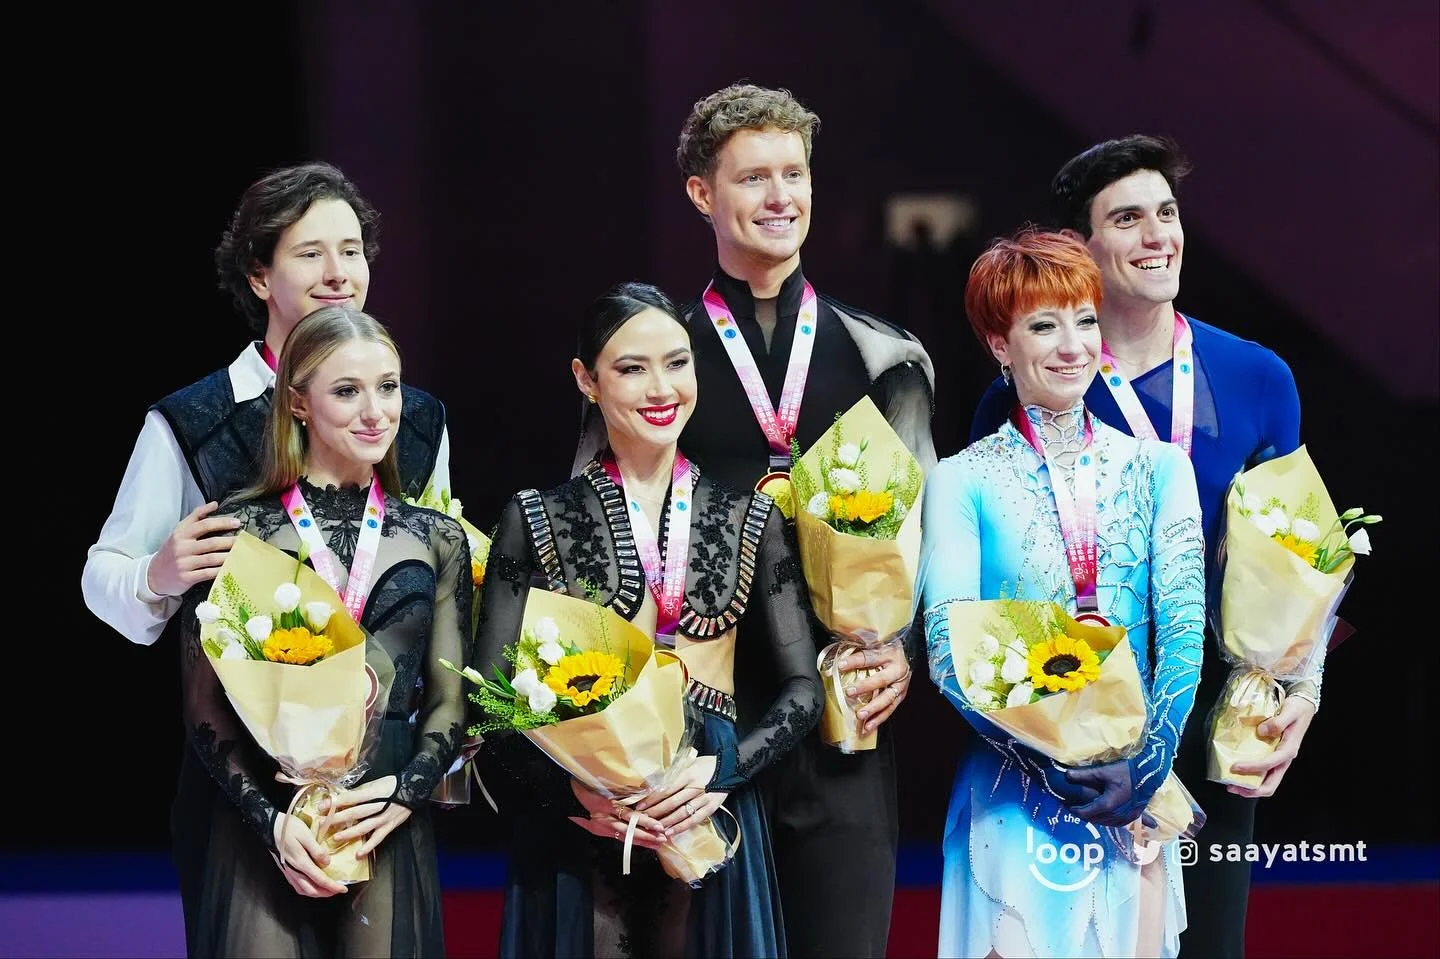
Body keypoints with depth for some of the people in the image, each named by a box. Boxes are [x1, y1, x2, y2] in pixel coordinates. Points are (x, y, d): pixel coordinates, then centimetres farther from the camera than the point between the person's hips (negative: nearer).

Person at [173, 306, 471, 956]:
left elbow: (449, 701, 9)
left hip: (391, 832, 2)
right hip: (259, 832, -2)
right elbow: (205, 705, -2)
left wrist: (404, 793, -10)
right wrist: (272, 823, -14)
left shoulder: (435, 539, 9)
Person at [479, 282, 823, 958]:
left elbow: (801, 690, 6)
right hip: (578, 830, -1)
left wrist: (722, 770, -12)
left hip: (708, 816, 2)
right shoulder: (537, 520, 2)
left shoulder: (748, 519, 7)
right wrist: (576, 787, -17)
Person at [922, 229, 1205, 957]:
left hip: (1141, 795, 3)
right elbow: (949, 651, -9)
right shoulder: (963, 481, -1)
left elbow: (1184, 627, 0)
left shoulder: (1157, 467, 7)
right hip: (1015, 801, -2)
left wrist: (1149, 759, -14)